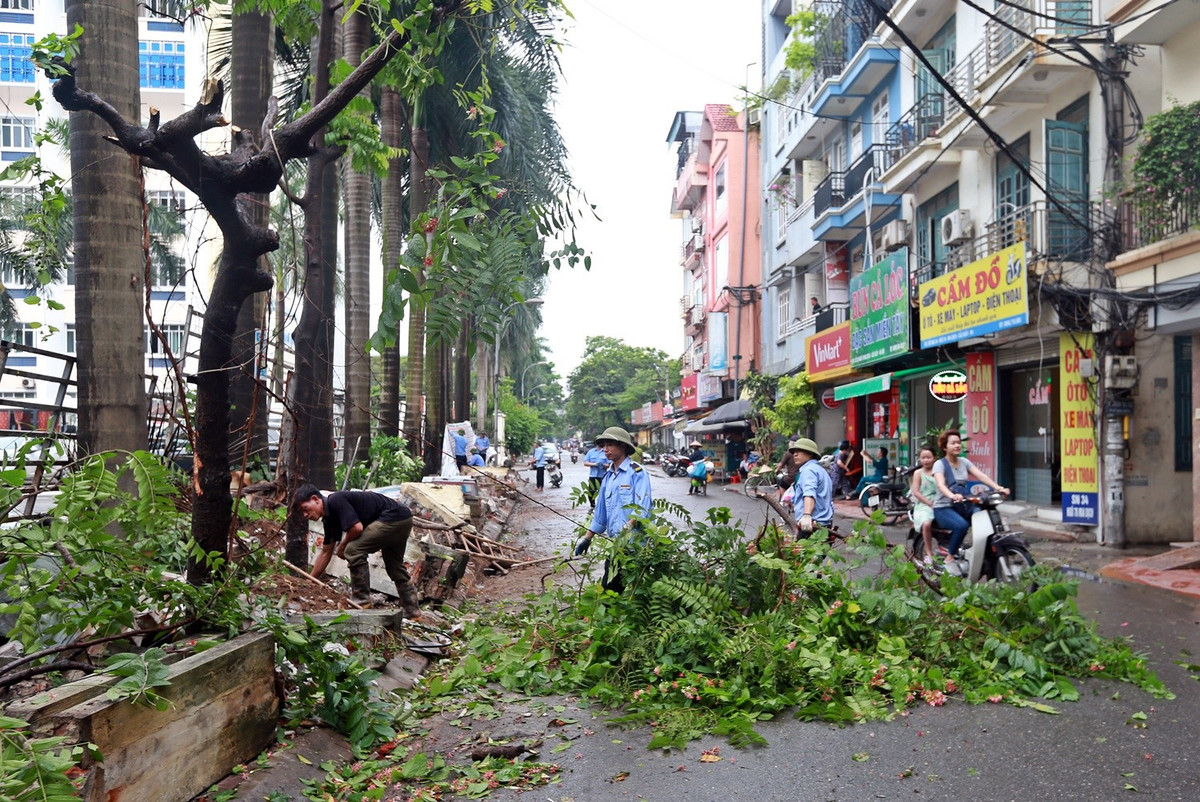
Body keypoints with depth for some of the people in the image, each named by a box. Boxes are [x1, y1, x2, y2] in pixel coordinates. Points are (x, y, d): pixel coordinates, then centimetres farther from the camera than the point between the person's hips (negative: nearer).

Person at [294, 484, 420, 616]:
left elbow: (357, 528, -24)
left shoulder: (336, 500, -16)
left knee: (353, 550, -14)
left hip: (393, 518, -11)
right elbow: (326, 552, 19)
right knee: (395, 567, 23)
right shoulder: (329, 517, 12)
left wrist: (342, 547, -5)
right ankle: (413, 610, 32)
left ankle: (361, 602, -4)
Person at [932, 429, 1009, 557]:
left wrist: (999, 488, -19)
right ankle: (950, 558, -17)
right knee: (962, 525, -34)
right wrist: (952, 496, -46)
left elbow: (981, 476, -2)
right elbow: (940, 485, -25)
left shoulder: (964, 461, 11)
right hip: (944, 508, -6)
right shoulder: (940, 464, -7)